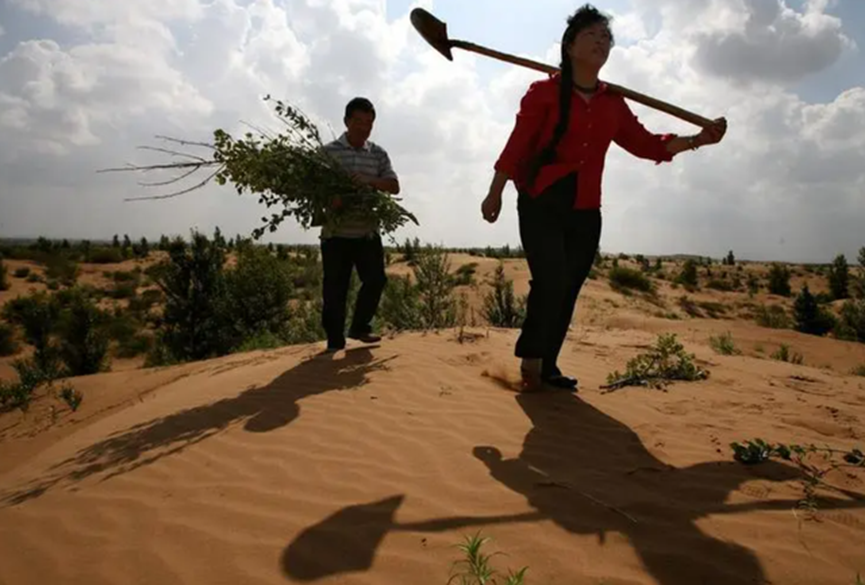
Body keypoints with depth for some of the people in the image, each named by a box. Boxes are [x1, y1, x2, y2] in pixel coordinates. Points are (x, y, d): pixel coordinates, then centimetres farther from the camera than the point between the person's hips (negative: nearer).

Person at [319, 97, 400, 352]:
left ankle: (360, 327, 21)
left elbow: (394, 186, 0)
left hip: (368, 232, 3)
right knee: (335, 289, 2)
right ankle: (335, 341, 13)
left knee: (376, 279, 0)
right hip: (336, 232, -3)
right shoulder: (328, 151, -1)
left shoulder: (379, 154, 8)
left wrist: (370, 180, -18)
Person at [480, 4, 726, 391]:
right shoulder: (544, 92, 0)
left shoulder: (613, 104, 14)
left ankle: (546, 366, 16)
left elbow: (646, 144, 14)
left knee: (567, 291, 5)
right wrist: (495, 193, -8)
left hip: (585, 211, 5)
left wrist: (698, 140, 3)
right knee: (551, 282, -18)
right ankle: (531, 360, 0)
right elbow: (517, 145, -5)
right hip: (541, 204, -5)